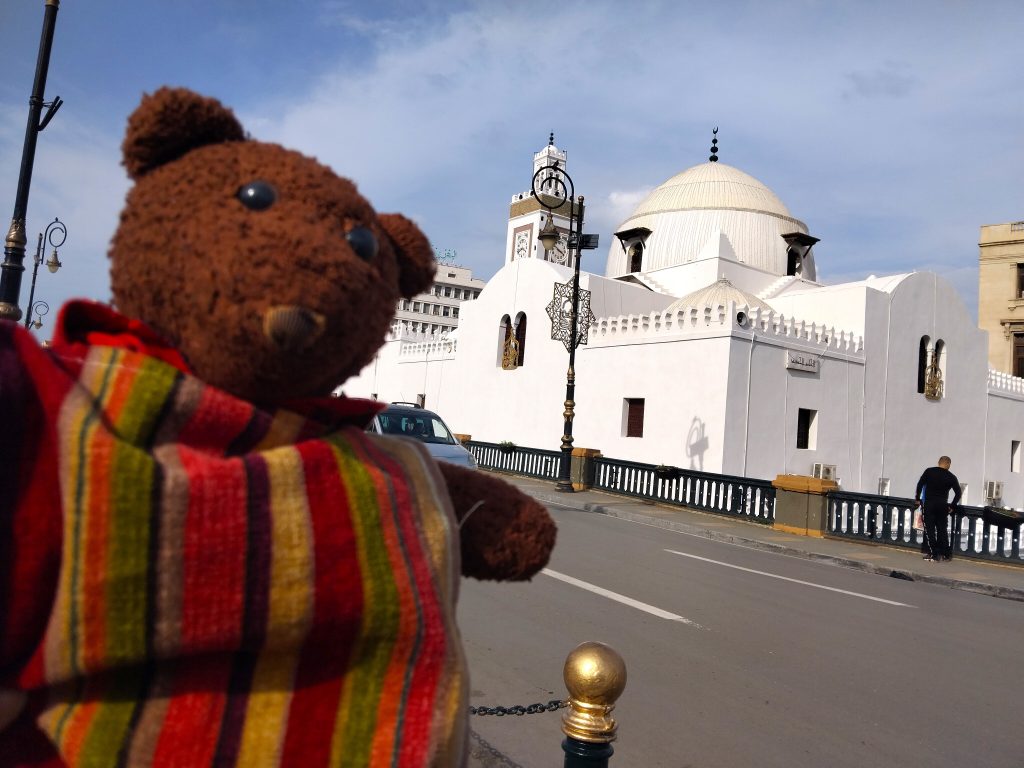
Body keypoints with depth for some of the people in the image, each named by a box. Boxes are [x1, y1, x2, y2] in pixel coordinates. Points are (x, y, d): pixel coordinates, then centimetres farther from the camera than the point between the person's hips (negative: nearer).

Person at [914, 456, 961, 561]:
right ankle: (946, 554, 16)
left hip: (929, 504, -2)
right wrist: (952, 506, 9)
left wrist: (917, 498, 5)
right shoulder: (951, 477, 3)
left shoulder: (929, 471, -2)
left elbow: (920, 484, -5)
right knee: (942, 529, 12)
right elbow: (958, 493, 1)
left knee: (929, 529, 2)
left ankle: (933, 553, -2)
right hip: (942, 505, 2)